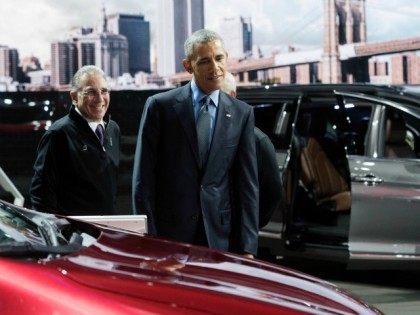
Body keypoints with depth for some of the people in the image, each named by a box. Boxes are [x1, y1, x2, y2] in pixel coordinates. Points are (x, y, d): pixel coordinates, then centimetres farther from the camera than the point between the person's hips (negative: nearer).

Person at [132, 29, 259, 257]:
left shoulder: (242, 114, 7)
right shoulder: (160, 106, 0)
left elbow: (247, 184, 6)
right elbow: (143, 179, 0)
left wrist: (247, 247, 0)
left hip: (220, 238, 2)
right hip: (168, 235, -1)